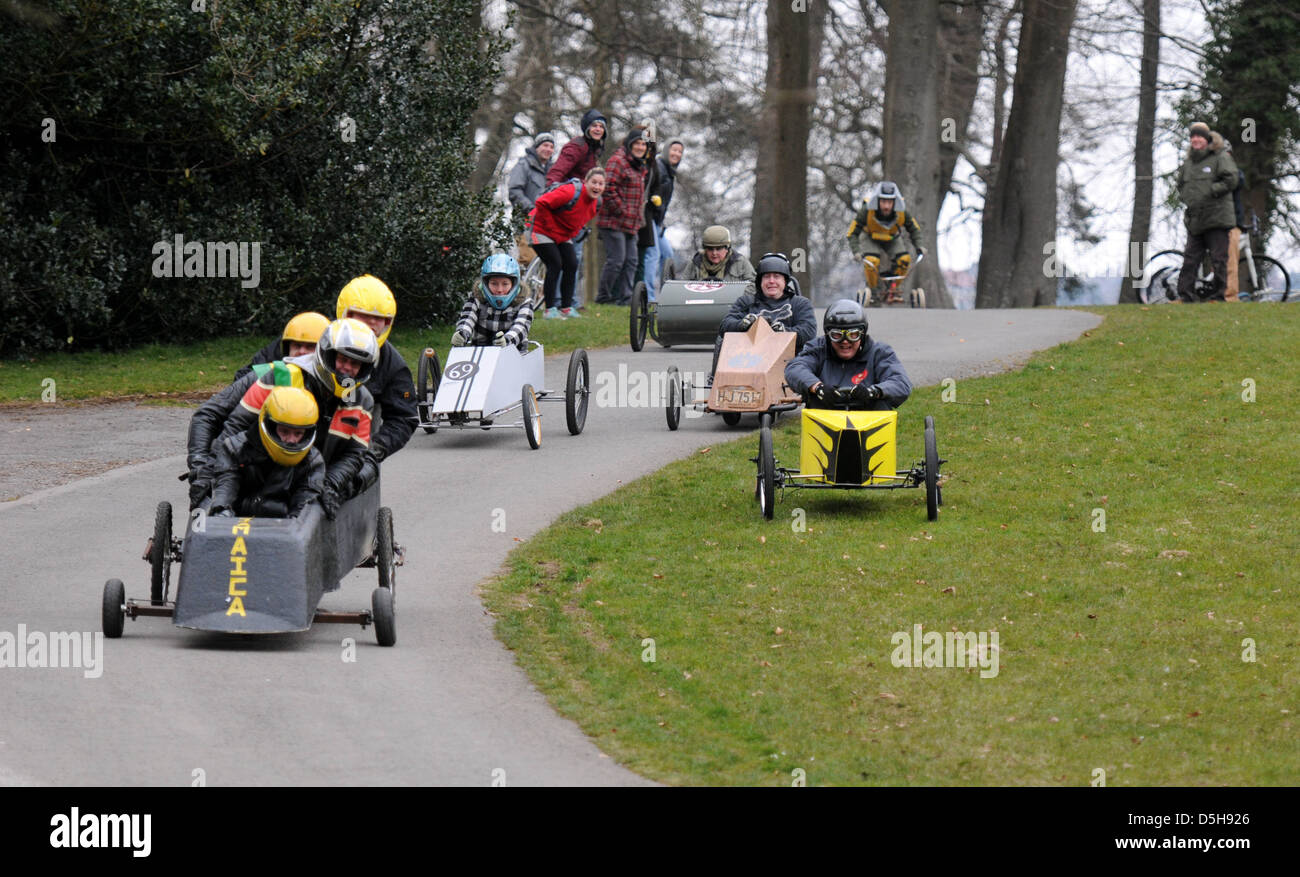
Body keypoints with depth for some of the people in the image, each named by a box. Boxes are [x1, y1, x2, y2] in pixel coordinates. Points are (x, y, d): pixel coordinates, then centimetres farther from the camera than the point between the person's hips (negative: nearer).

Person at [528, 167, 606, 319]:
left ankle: (566, 307, 7)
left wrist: (574, 232, 4)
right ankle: (549, 309, -10)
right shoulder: (571, 192, -30)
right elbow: (542, 203, -30)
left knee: (572, 265, -3)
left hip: (563, 235, 8)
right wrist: (551, 226, -24)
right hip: (542, 231, -8)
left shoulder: (596, 202, -3)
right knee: (555, 265, -16)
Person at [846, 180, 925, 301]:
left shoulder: (902, 213, -26)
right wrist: (856, 251, -37)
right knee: (871, 261, -30)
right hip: (870, 239, -2)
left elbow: (914, 229, -5)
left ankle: (893, 290, 3)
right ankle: (871, 289, -2)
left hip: (892, 240, 2)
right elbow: (852, 233, -25)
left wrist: (918, 246, -15)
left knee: (904, 259, -21)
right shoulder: (866, 211, -33)